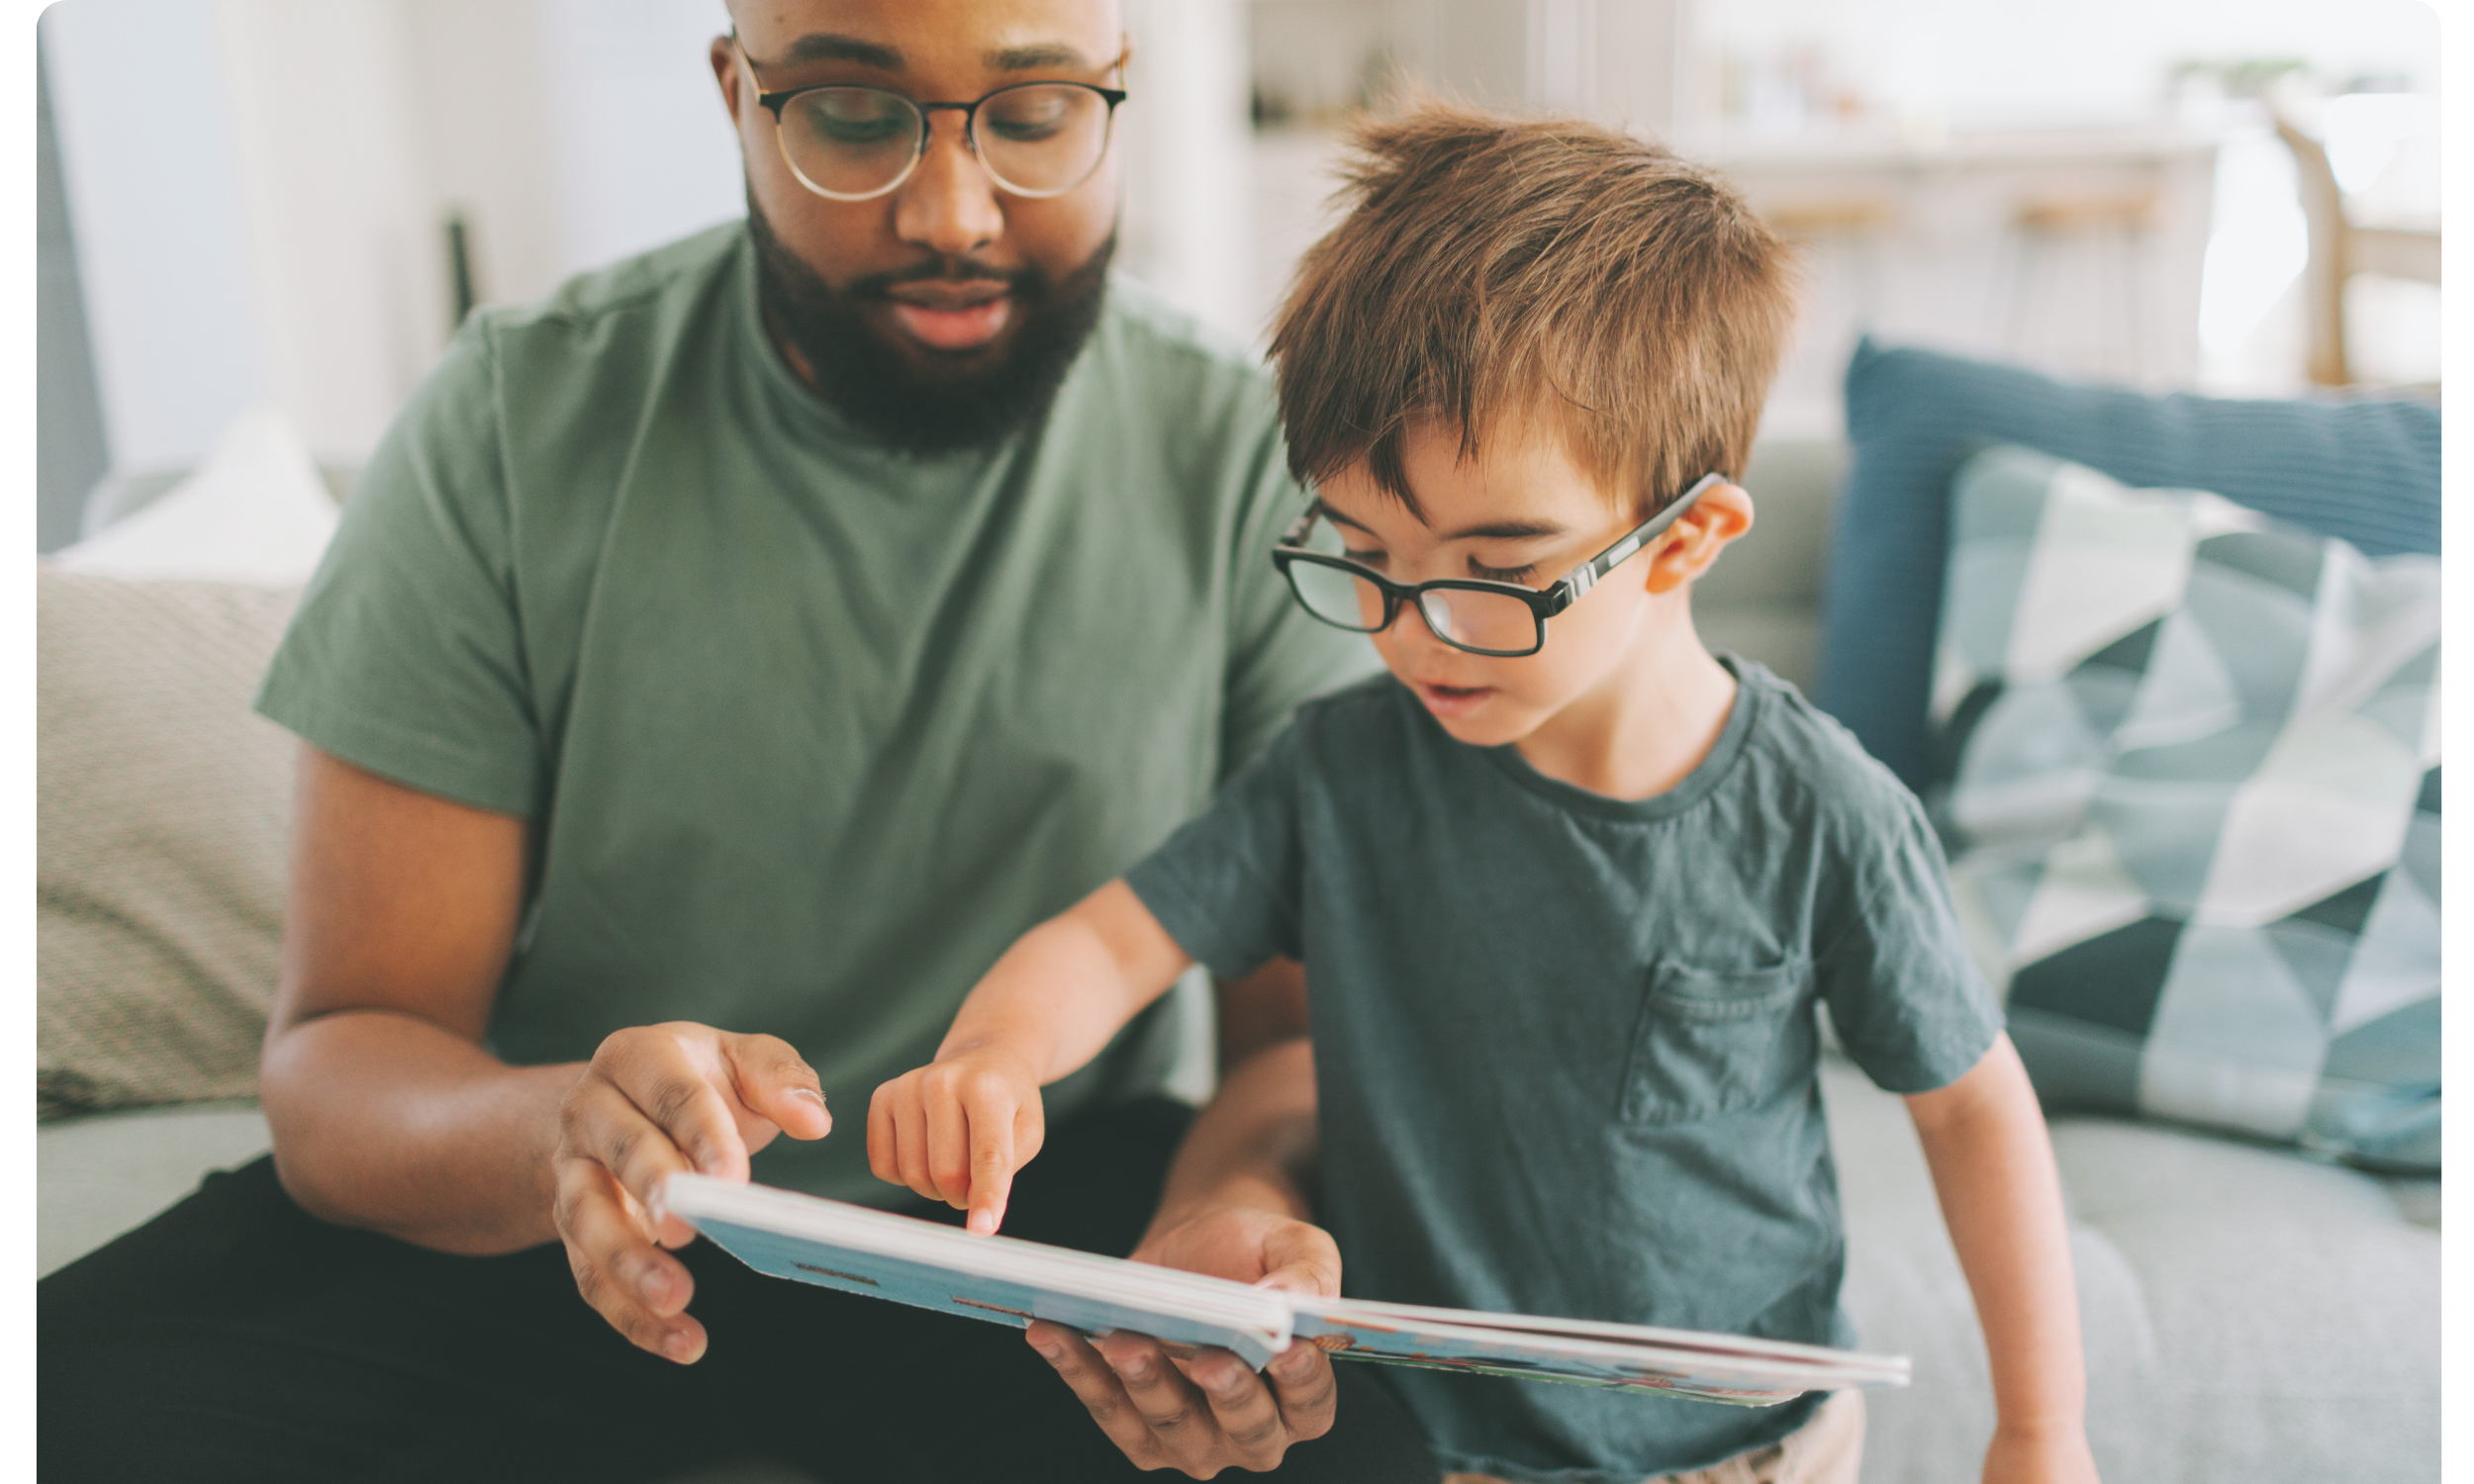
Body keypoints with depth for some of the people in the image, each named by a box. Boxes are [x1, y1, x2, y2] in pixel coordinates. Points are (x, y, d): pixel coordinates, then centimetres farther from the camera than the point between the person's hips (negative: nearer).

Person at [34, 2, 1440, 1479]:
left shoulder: (1248, 458, -9)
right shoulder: (521, 422, -9)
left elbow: (1317, 1020, -8)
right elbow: (340, 1058, -10)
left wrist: (1224, 1211, -32)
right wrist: (563, 1129, -34)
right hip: (571, 1240, 1)